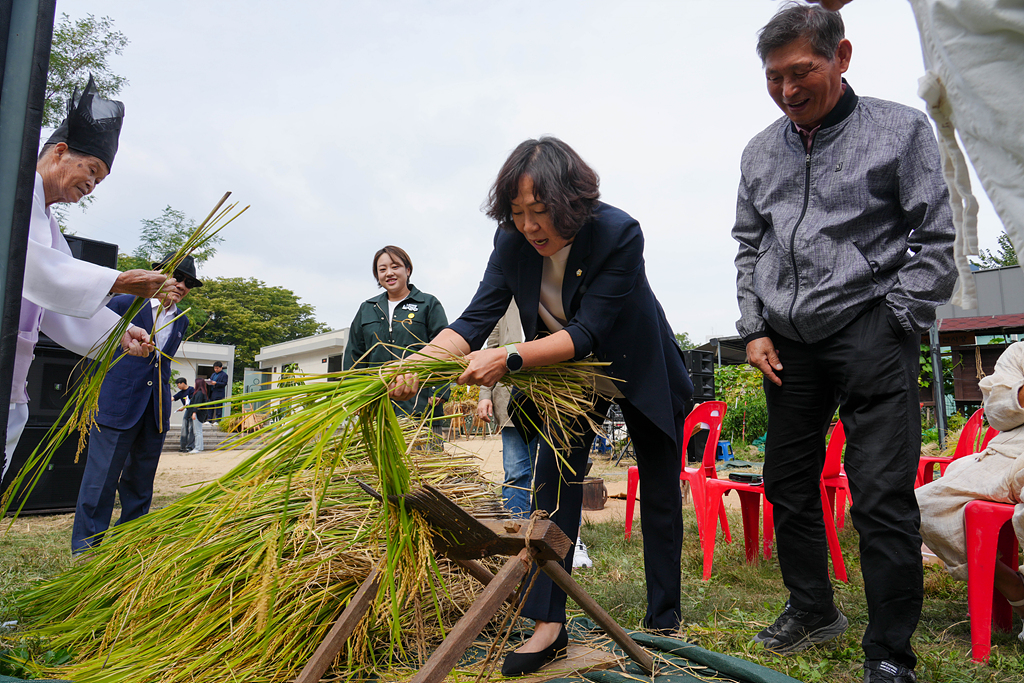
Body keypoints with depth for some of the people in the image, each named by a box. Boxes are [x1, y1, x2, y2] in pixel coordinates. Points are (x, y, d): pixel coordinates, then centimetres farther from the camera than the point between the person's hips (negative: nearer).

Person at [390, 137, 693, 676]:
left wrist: (509, 359, -46)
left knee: (660, 494, 6)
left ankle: (663, 621, 23)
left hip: (640, 371, -2)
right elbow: (477, 318, -23)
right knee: (555, 481, -7)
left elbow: (586, 333, -35)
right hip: (568, 375, 3)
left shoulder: (619, 234, -32)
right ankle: (548, 624, 2)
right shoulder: (513, 240, -18)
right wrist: (422, 360, -41)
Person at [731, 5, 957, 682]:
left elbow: (934, 240, 1)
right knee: (788, 481, 10)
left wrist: (896, 325, -7)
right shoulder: (760, 152, 15)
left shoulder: (901, 129, 3)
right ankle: (813, 609, 29)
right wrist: (756, 329, 7)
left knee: (882, 493, -8)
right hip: (789, 339, 5)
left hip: (869, 326, -4)